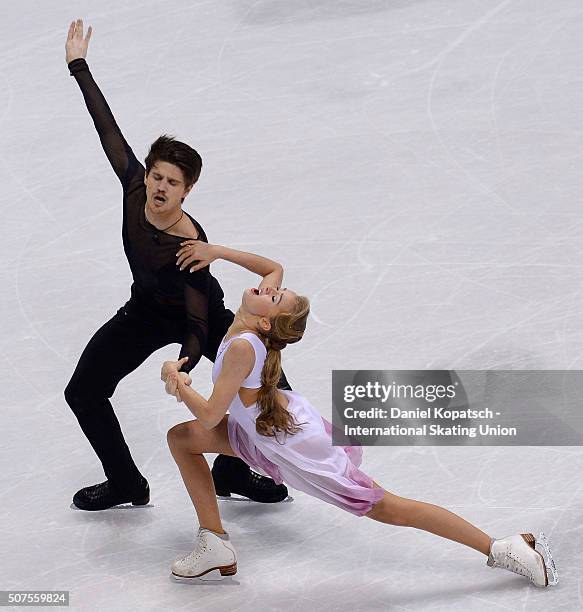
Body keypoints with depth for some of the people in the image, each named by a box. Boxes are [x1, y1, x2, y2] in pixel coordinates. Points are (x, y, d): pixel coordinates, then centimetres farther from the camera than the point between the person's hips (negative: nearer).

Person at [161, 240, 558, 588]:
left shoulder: (242, 347, -30)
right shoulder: (249, 327, -8)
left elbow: (210, 416, -27)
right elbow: (274, 267, 13)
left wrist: (176, 380, -11)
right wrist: (216, 252, 6)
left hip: (295, 446, -9)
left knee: (387, 509, 0)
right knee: (181, 439, 7)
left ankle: (501, 549, 9)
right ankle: (215, 545, 13)